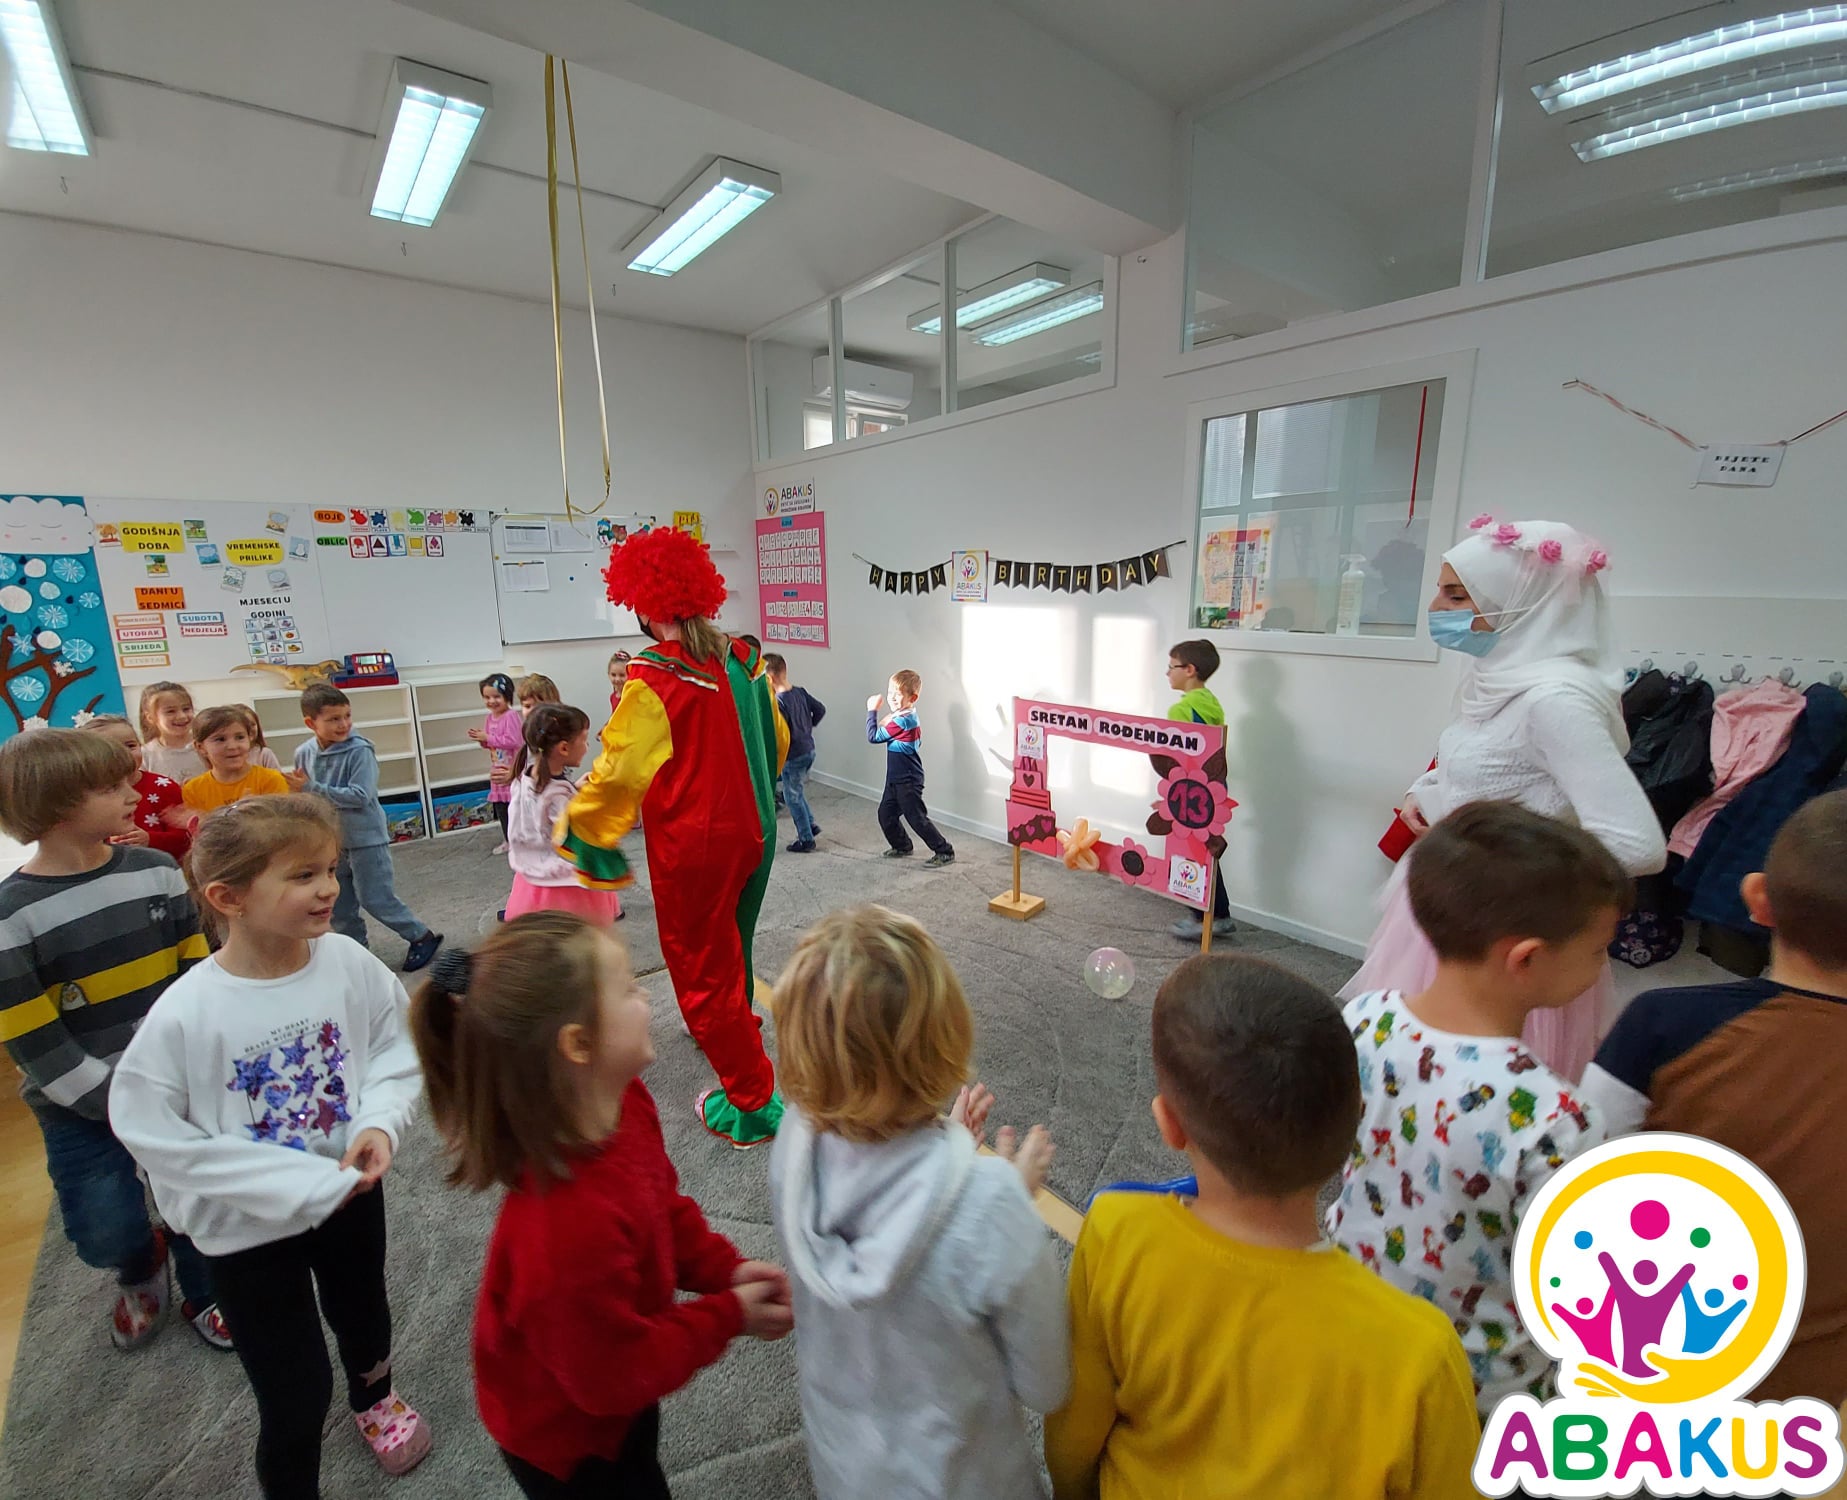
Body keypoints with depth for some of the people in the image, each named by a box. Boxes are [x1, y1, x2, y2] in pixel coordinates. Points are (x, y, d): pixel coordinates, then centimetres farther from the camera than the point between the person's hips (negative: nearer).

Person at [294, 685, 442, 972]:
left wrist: (314, 789, -25)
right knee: (338, 905, 16)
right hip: (331, 840, 6)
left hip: (366, 838, -6)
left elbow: (360, 796, -26)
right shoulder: (304, 752, -2)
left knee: (376, 898, -1)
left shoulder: (360, 751, -19)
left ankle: (422, 936, 16)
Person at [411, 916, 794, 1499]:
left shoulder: (622, 1102, -20)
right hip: (569, 1441, -7)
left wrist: (725, 1269, -13)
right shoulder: (572, 1225, -45)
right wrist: (727, 1317, -18)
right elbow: (618, 1375, -28)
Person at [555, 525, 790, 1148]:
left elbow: (618, 769, -19)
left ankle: (752, 1104, 19)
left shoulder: (654, 678, -20)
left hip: (693, 845, -7)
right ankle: (734, 1031, 54)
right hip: (755, 832, 7)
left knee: (702, 968, 9)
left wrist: (575, 829, -2)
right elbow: (776, 741, 10)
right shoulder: (742, 659, 0)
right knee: (732, 945, 28)